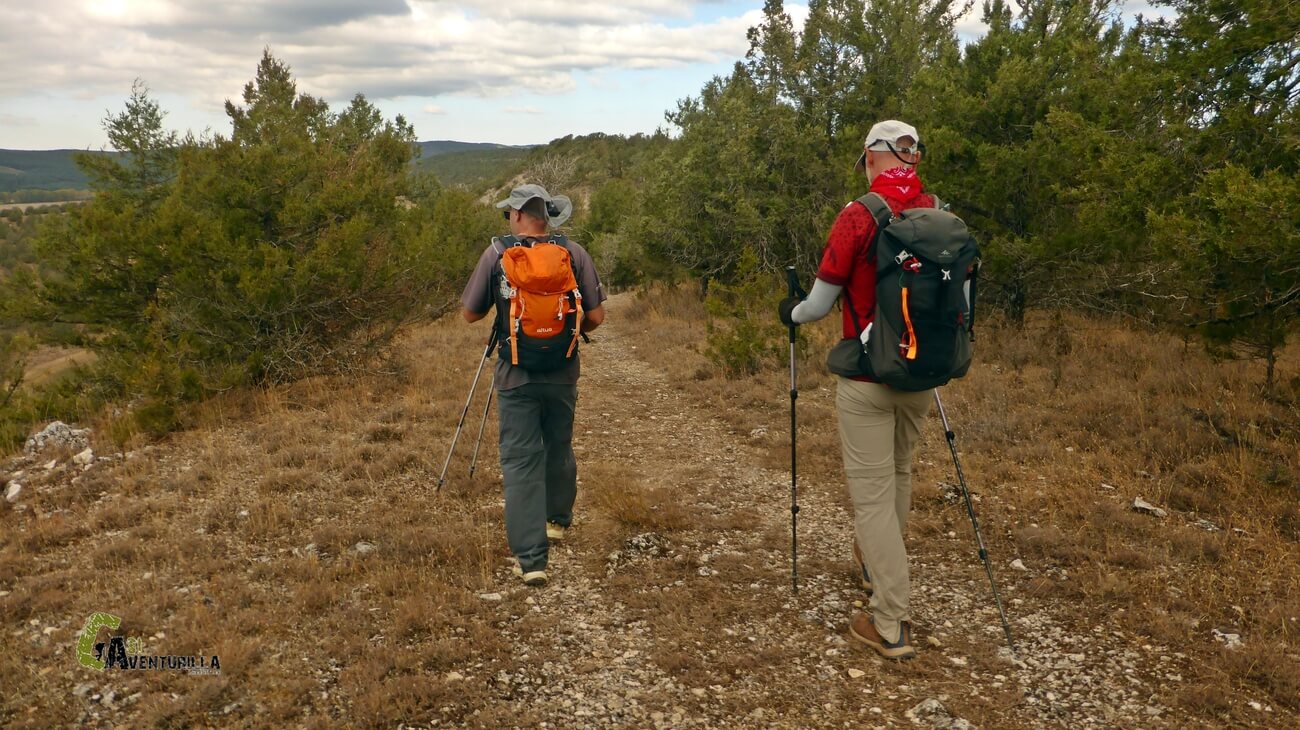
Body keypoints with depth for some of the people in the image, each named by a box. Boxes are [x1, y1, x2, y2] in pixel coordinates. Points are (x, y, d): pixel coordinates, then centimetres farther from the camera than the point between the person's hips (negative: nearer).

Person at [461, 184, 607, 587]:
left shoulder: (496, 254, -6)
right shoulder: (574, 253, -3)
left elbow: (471, 313, 1)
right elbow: (595, 317, -4)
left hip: (516, 376, -2)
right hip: (563, 374, 3)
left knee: (520, 460, 1)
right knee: (559, 448, 22)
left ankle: (530, 558, -4)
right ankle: (558, 520, 43)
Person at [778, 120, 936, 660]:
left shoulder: (858, 216, -14)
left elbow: (820, 304, -8)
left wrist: (791, 313, 14)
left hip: (868, 378, -6)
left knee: (872, 493, 1)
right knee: (899, 474, 24)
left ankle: (890, 625, 5)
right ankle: (875, 563, 45)